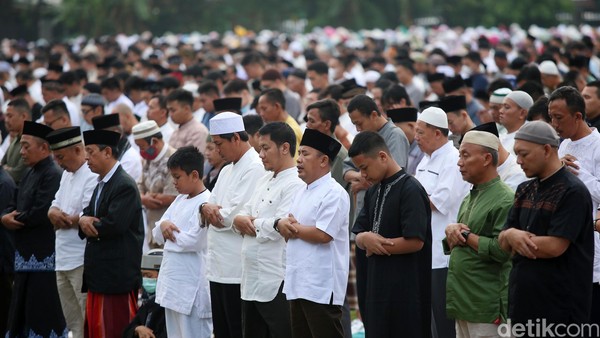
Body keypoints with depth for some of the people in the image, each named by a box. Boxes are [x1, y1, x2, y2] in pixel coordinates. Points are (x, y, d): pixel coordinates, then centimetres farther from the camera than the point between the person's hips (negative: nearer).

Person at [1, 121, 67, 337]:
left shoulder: (53, 175, -14)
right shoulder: (29, 174, 16)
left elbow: (40, 214, -21)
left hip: (43, 256, -9)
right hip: (26, 255, 9)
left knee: (43, 311, -6)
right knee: (21, 311, 12)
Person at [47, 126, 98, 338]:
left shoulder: (93, 177, -15)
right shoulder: (67, 174, 17)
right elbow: (56, 205, 17)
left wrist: (62, 220, -7)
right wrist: (55, 212, -8)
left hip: (83, 262, -10)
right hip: (64, 258, 10)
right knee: (73, 320, 16)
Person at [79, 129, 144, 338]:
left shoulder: (125, 186, -14)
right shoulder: (101, 184, 17)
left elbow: (114, 225, -23)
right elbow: (89, 214, 16)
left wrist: (89, 225, -6)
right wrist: (84, 220, -7)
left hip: (117, 273, -10)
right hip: (98, 273, 10)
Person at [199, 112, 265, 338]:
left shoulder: (255, 169, -13)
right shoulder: (227, 171, 19)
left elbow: (236, 215, -20)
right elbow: (212, 204, 16)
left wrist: (209, 211, -1)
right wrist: (206, 208, -8)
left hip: (238, 268, -9)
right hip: (219, 266, 9)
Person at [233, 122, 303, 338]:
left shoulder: (296, 185, -13)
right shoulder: (264, 181, 17)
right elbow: (244, 214, 17)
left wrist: (250, 223, -6)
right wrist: (240, 220, -7)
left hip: (277, 282, -9)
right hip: (252, 279, 9)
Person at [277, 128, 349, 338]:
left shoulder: (334, 193, -12)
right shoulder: (302, 193, 18)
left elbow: (323, 235, -21)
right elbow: (289, 232, 19)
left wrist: (293, 227, -6)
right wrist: (282, 225, -5)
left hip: (322, 287, -10)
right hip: (298, 283, 10)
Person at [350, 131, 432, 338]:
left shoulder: (410, 189, -12)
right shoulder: (374, 192, 14)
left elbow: (415, 241, -19)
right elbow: (359, 235, 14)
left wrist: (378, 244, -8)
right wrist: (365, 239, -10)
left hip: (406, 290, -8)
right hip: (378, 286, 8)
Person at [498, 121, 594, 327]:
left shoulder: (572, 192, -10)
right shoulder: (525, 191, 15)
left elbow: (555, 246, -18)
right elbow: (503, 243, 13)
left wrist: (516, 240, -3)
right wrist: (510, 235, -11)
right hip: (524, 300, 7)